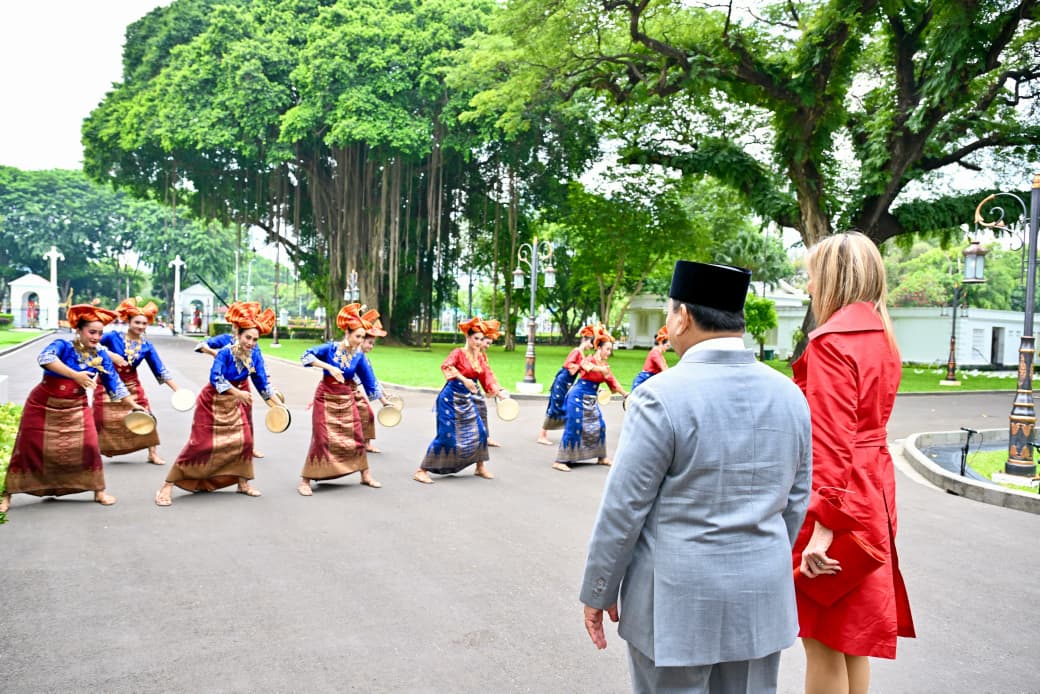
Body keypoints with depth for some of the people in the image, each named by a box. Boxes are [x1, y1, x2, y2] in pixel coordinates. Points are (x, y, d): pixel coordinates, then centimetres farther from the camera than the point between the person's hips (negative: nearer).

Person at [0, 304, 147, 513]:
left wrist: (133, 404, -5)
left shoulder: (100, 355, -6)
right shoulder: (63, 345, -19)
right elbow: (45, 358, -42)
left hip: (76, 408, 3)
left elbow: (114, 383, 0)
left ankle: (99, 491, 9)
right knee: (27, 448, 2)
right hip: (43, 407, -3)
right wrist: (76, 375, -51)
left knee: (89, 445, -7)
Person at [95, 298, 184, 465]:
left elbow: (160, 371, -5)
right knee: (102, 420, 2)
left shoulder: (147, 346, -6)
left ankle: (153, 454, 10)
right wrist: (110, 354, -28)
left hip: (131, 385, 3)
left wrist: (177, 389, -11)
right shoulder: (114, 336, -14)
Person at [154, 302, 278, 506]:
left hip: (236, 404, 6)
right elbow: (215, 378, -33)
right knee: (200, 443, -7)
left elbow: (261, 381, -1)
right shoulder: (225, 352, -24)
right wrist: (238, 393, -37)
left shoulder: (255, 355, -9)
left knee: (244, 440, 5)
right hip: (213, 403, -5)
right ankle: (168, 487, 2)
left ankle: (243, 482, 22)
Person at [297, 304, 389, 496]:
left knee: (356, 436, 7)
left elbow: (369, 379, 4)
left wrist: (383, 399, 5)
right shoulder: (331, 348, -12)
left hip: (347, 399, 4)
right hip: (326, 397, -4)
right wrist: (329, 367, -30)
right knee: (322, 439, -7)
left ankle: (365, 475, 23)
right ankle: (305, 481, 4)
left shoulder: (359, 356, -2)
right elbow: (306, 356, -21)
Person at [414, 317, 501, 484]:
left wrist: (496, 390, -9)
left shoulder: (479, 357, 7)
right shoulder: (458, 353, -13)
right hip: (451, 399, -7)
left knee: (479, 431, 8)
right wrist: (464, 379, -43)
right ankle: (421, 471, -2)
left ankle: (480, 467, 27)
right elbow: (446, 366, -32)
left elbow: (486, 375, 8)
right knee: (446, 435, -10)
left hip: (467, 400, 7)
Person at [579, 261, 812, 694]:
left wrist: (598, 592, -3)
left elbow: (623, 509, -14)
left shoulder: (662, 397, -17)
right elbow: (796, 504, 9)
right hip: (764, 599, 6)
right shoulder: (790, 395, 1)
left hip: (678, 601, -5)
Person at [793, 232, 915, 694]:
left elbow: (830, 441, -23)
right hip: (872, 491, 10)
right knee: (853, 637, 20)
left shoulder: (831, 340, -17)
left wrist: (823, 524, -24)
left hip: (839, 495, -10)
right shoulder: (881, 335, 11)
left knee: (824, 640, 1)